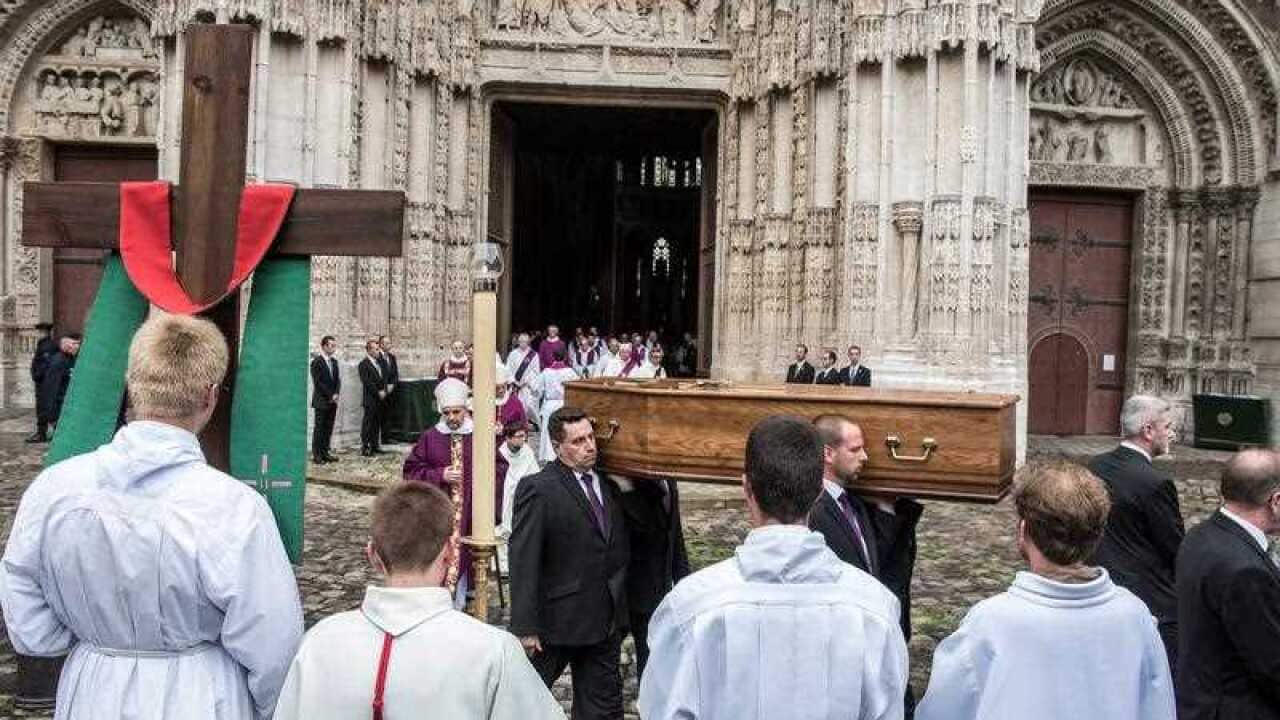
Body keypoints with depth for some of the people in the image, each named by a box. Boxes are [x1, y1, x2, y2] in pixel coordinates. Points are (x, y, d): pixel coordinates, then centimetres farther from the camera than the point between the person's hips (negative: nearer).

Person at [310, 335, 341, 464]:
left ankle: (325, 452, 9)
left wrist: (336, 394, -4)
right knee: (319, 428, -3)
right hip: (321, 401, -6)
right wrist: (330, 396, -12)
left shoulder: (334, 361, 14)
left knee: (328, 428, 5)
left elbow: (338, 379, 13)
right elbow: (318, 382, -11)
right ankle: (316, 454, 1)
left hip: (332, 401, 6)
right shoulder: (316, 362, -7)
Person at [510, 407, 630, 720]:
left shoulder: (608, 485, 7)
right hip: (557, 620, -6)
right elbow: (523, 563, -17)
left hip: (606, 622, 6)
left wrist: (620, 612, 11)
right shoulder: (538, 489, -14)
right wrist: (525, 627, -19)